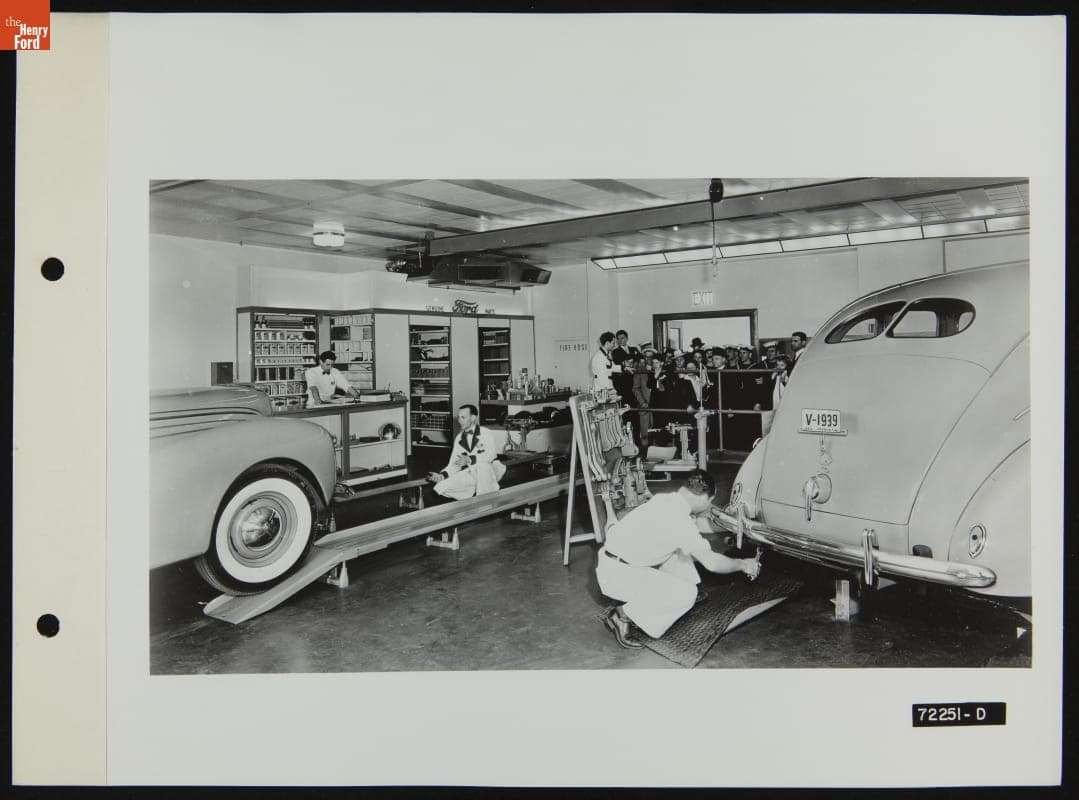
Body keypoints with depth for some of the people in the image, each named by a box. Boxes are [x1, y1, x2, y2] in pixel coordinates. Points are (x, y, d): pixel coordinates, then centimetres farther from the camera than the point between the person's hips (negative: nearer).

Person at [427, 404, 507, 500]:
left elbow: (490, 455, -19)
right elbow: (454, 464, 9)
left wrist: (470, 459, -33)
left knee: (482, 465, -41)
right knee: (440, 488, -18)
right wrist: (441, 475, -11)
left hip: (490, 471, -4)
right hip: (470, 473, 4)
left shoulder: (485, 433, -2)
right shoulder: (459, 439, 14)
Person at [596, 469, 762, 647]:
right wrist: (743, 565, 4)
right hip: (616, 574, -9)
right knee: (686, 594, -15)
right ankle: (622, 615, -6)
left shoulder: (665, 501, 6)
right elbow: (712, 563, -14)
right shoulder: (679, 520, -21)